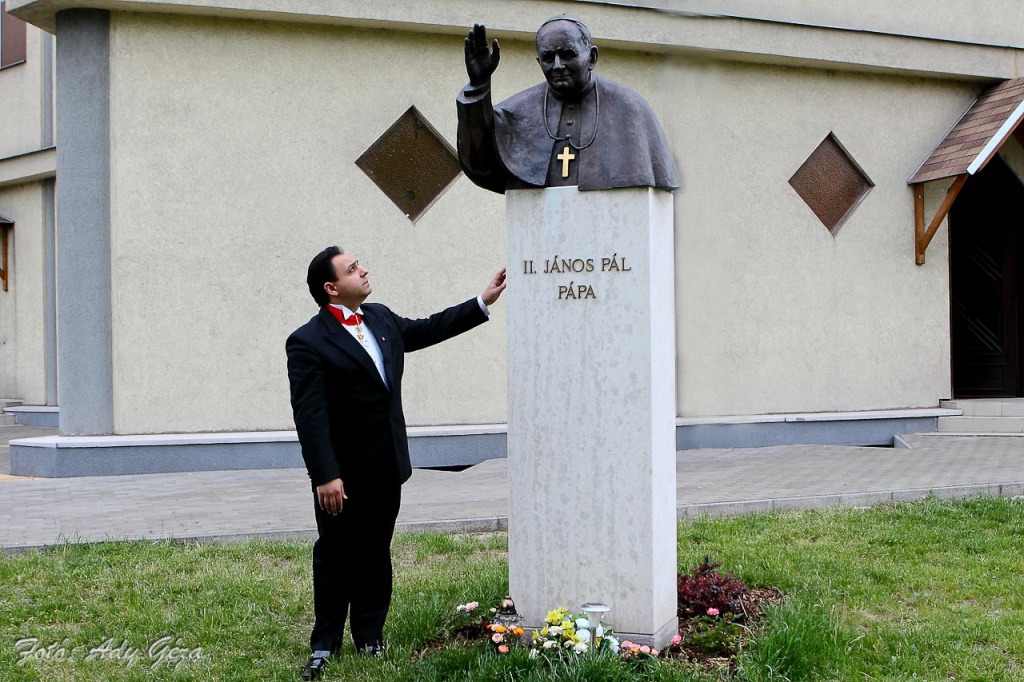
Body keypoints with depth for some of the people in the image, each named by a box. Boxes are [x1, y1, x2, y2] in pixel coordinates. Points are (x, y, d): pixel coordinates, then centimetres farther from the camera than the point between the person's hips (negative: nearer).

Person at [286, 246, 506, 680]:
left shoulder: (381, 318, 8)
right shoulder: (308, 342, -15)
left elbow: (426, 329, 25)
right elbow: (310, 415, -20)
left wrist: (483, 302, 22)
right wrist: (326, 476, -25)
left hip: (386, 469, 6)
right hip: (342, 475, -6)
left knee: (375, 555, 13)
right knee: (335, 558, 6)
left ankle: (369, 639, 24)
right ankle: (324, 646, 19)